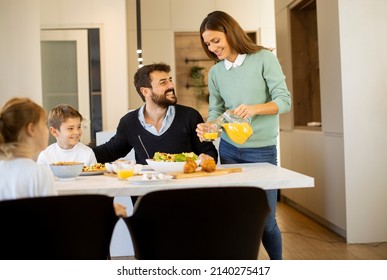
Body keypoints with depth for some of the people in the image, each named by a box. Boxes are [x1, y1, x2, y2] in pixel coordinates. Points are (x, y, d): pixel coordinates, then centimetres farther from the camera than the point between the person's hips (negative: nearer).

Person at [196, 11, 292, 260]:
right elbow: (216, 110, 8)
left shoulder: (264, 59, -5)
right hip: (229, 149, 4)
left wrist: (254, 109, -26)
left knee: (265, 219, 1)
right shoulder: (215, 73, 7)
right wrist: (207, 127, -14)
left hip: (262, 150, -3)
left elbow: (284, 101, -9)